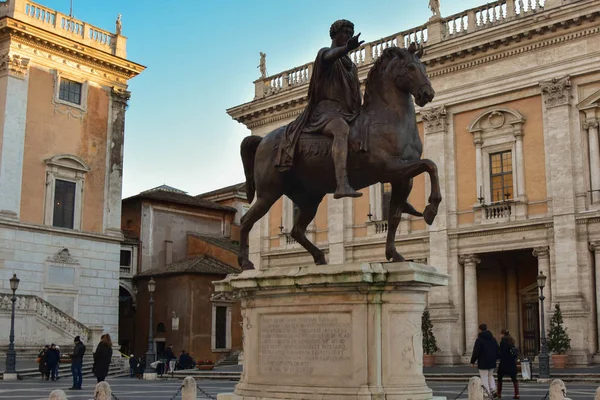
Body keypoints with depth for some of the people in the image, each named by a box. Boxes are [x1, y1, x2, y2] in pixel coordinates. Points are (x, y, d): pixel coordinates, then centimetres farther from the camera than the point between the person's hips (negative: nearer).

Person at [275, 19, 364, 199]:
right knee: (342, 130, -39)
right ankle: (342, 185, -58)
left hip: (349, 114, 10)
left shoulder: (352, 66, 28)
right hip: (327, 110, -9)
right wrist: (347, 48, -43)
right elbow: (332, 55, -20)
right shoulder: (325, 53, 6)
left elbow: (357, 94, 30)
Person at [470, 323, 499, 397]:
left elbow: (476, 352, -14)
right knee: (490, 375, 21)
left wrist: (472, 361, -4)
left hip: (483, 363, -6)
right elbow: (497, 350, 14)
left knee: (484, 378, 0)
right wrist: (495, 358, 25)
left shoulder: (479, 340, -13)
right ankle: (493, 389, 7)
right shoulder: (493, 339, 8)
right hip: (492, 362, 7)